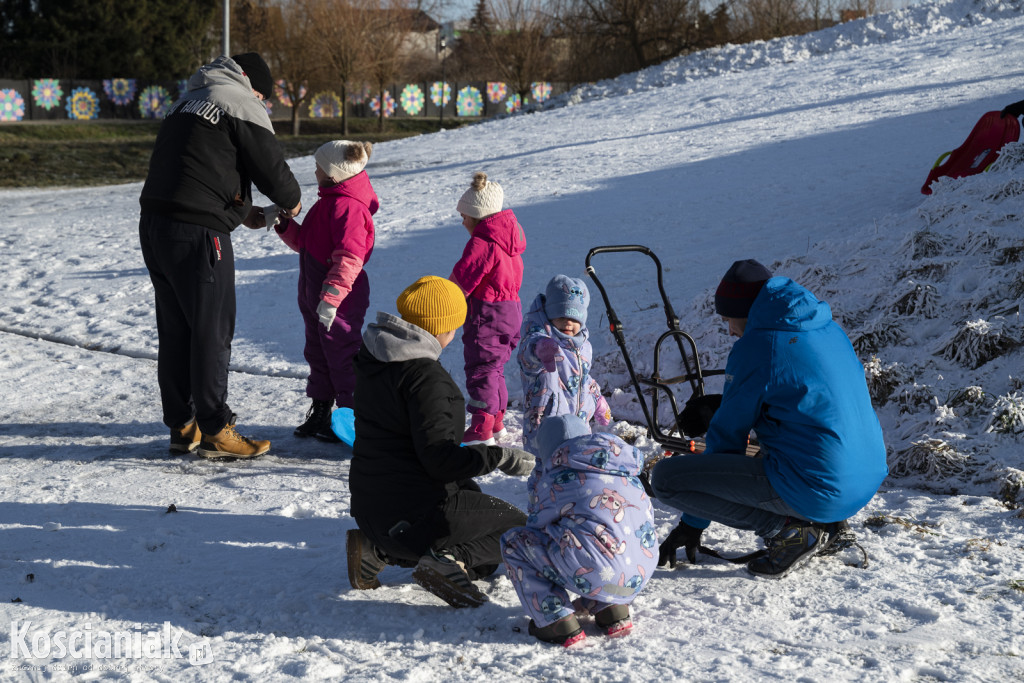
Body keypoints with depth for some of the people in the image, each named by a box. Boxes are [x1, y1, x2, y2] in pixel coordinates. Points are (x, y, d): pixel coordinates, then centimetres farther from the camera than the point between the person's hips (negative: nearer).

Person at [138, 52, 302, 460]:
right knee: (212, 330, -1)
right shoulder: (241, 105, -3)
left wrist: (241, 210, 25)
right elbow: (270, 166, -4)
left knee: (174, 330, 13)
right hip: (197, 232, -9)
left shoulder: (188, 101, 23)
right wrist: (292, 202, 16)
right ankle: (214, 431, 3)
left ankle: (182, 426, 21)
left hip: (154, 224, 9)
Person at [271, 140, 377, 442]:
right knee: (317, 353, 18)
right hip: (314, 293, 11)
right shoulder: (327, 201, 15)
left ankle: (351, 417, 9)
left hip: (340, 298, -11)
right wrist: (283, 224, 5)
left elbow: (349, 258, -28)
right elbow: (304, 242, 22)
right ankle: (320, 413, 30)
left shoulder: (348, 206, -20)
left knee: (342, 355, -2)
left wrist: (331, 297, -32)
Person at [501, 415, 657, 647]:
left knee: (513, 541, 11)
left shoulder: (554, 479, 2)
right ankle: (612, 609, 18)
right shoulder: (629, 472, 15)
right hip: (639, 578, 7)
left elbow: (536, 526, 14)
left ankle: (557, 623, 4)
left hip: (595, 574, -6)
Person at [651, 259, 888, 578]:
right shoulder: (829, 328, 14)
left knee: (665, 477, -6)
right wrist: (723, 403, 30)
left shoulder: (755, 346, -9)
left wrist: (692, 523, 8)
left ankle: (788, 529, -6)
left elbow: (729, 433, -2)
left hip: (818, 491, -9)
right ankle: (819, 522, 16)